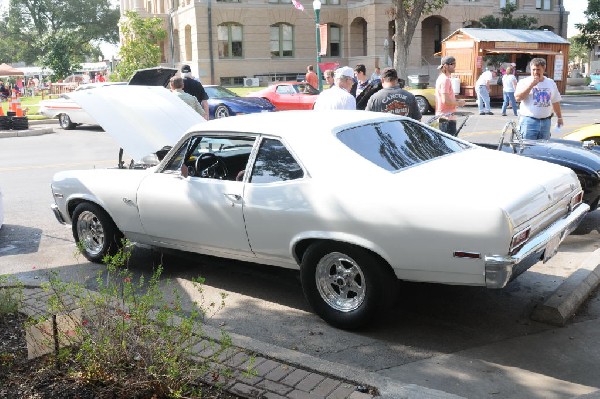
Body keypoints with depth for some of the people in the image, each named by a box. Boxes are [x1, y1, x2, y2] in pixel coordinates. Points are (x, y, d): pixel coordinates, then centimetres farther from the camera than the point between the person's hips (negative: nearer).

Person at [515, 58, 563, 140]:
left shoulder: (551, 83, 13)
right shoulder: (524, 82, 0)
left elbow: (555, 102, 20)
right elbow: (518, 97, -15)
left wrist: (559, 117, 22)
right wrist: (531, 85, -16)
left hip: (546, 121, 4)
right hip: (529, 121, -4)